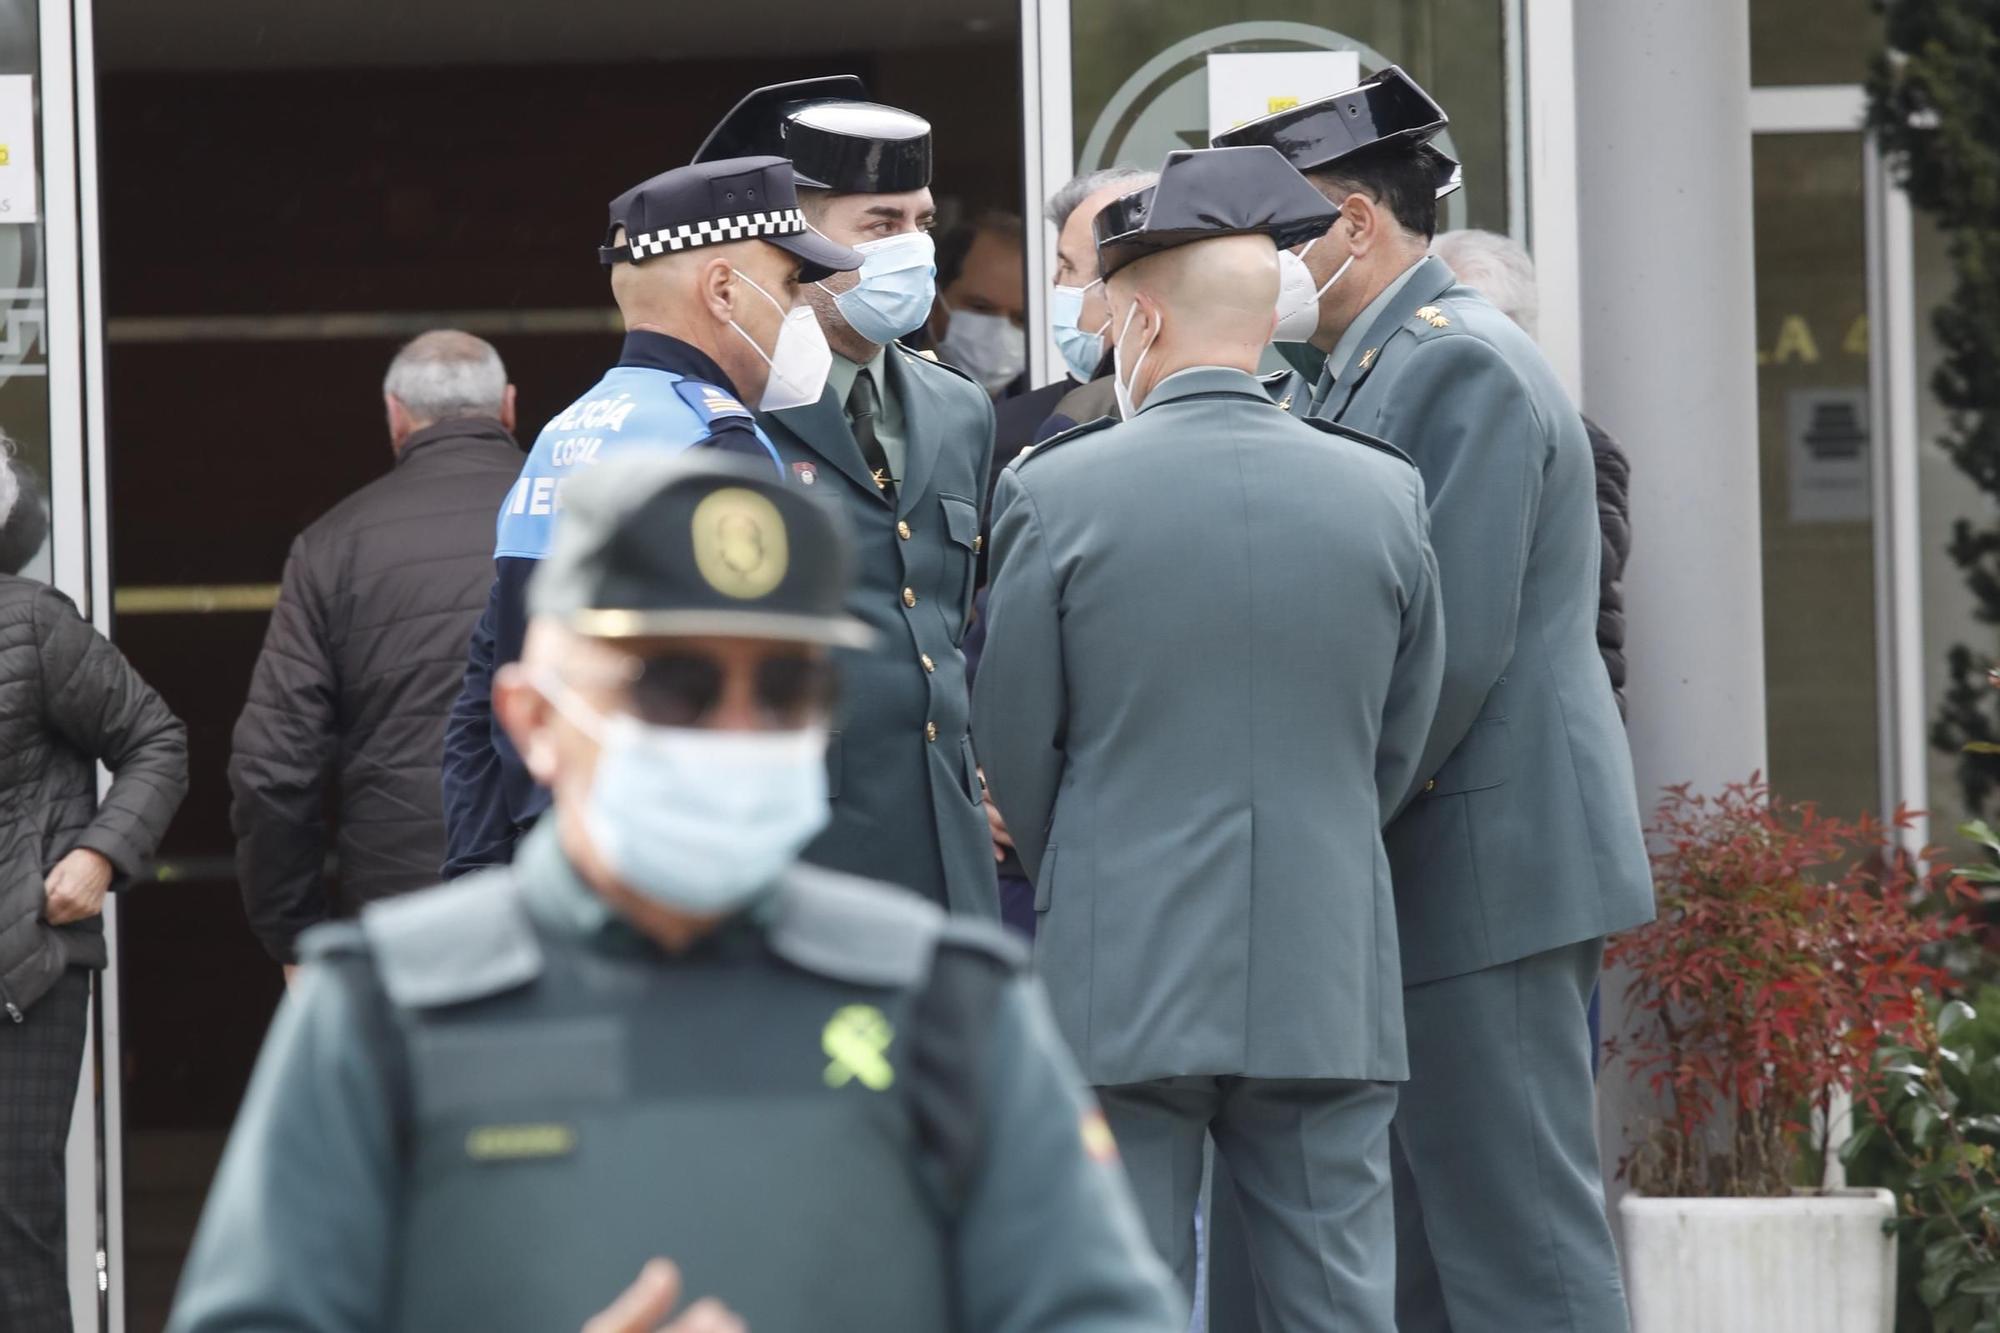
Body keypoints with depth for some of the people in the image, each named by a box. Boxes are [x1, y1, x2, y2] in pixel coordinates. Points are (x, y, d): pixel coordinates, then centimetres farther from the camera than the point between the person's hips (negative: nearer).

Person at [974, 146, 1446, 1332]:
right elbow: (1399, 753, 11)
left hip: (1120, 983, -2)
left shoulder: (1056, 493, -6)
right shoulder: (1384, 492, 1)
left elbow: (1016, 758, 2)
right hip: (1330, 985, 2)